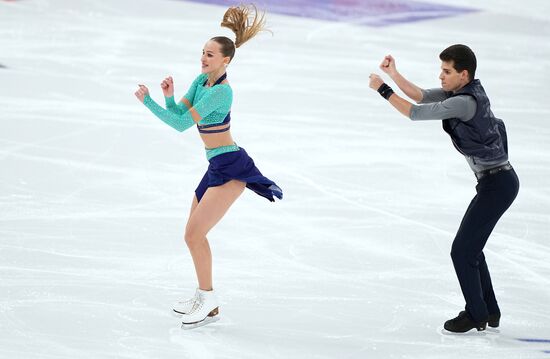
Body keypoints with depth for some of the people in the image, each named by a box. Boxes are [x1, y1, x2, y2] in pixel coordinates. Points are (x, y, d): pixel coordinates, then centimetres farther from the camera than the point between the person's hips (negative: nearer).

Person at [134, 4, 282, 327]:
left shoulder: (221, 91, -20)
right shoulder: (202, 81, 8)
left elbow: (182, 124, -22)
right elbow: (179, 114, 6)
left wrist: (148, 101, -18)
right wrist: (169, 97, -13)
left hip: (230, 167, -10)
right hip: (218, 166, 10)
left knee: (194, 234, -12)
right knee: (194, 234, 15)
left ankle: (208, 298, 0)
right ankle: (205, 298, 27)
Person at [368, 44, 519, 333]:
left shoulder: (466, 102, -23)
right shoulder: (462, 92, 6)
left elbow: (416, 113, -22)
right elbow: (421, 96, 9)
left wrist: (383, 90, -15)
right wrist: (393, 73, -1)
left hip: (497, 184, -10)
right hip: (496, 181, 10)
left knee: (462, 251, -4)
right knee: (471, 248, 19)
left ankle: (476, 315, 8)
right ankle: (489, 312, 28)